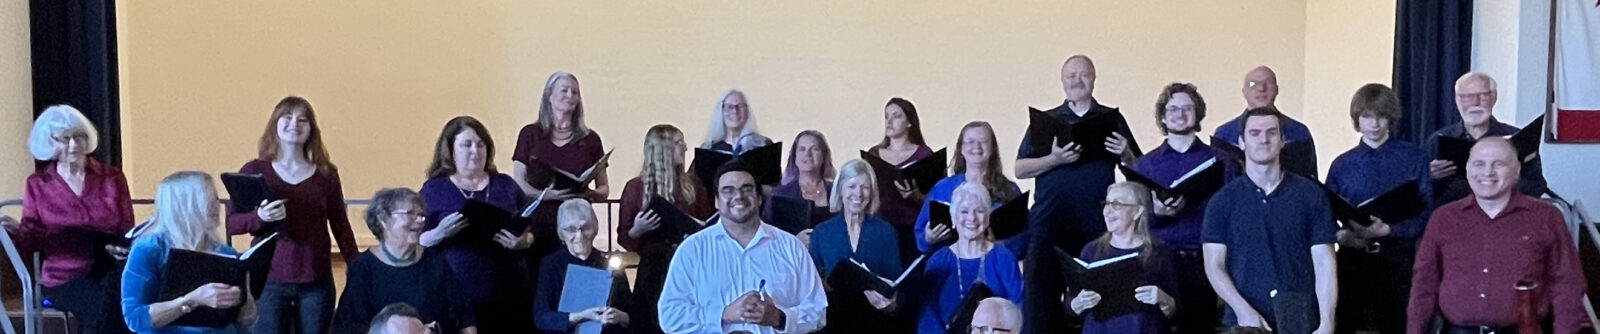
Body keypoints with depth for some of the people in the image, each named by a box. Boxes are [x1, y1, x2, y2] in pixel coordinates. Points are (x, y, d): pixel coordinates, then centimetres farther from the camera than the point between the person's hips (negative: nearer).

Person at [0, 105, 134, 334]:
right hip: (64, 277, -1)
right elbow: (32, 241, 8)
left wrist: (122, 249, -12)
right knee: (106, 307, -33)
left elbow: (127, 230, 11)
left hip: (109, 269, 1)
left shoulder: (112, 178, 11)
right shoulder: (37, 185, 10)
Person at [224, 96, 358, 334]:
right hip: (268, 279, -1)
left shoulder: (326, 173, 5)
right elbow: (231, 224, -1)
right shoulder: (254, 171, 1)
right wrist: (259, 217, -21)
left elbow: (340, 226, 10)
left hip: (317, 281, 2)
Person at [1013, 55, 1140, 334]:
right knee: (1043, 290, -3)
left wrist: (1126, 154, -7)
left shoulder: (1112, 118, 13)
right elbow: (1020, 169, 6)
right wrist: (1054, 159, -11)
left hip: (1098, 224, 0)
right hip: (1050, 222, 0)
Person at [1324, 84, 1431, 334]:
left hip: (1397, 258, -1)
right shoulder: (1342, 164, 8)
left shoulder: (1415, 159, 2)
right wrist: (1340, 235, -14)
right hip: (1353, 257, 2)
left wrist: (1387, 229, -17)